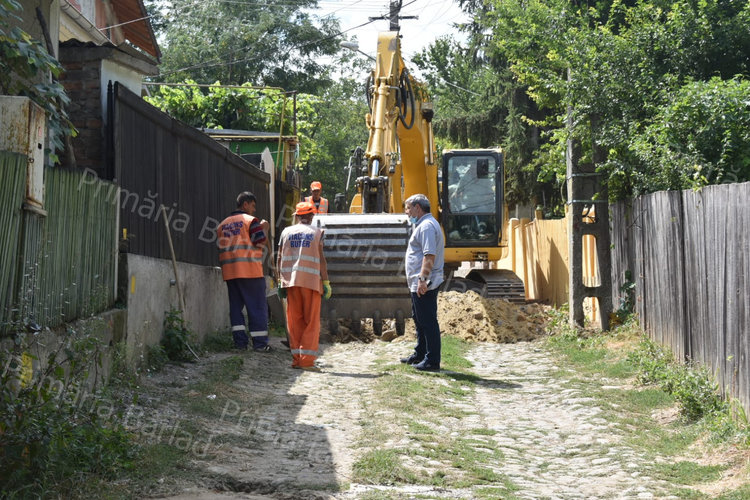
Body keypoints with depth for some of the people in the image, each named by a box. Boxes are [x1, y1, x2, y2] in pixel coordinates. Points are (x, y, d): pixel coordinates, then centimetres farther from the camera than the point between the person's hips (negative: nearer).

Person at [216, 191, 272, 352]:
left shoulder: (223, 224, 16)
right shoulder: (251, 221, -4)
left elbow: (221, 247, 17)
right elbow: (260, 243, -10)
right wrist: (264, 229, 5)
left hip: (229, 272, 6)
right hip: (250, 271, -6)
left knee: (236, 305, 10)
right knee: (257, 306, 0)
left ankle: (240, 341, 6)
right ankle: (260, 343, -1)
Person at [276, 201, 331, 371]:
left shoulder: (286, 232, 9)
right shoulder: (316, 232, 1)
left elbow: (279, 258, 6)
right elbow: (321, 259, -4)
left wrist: (279, 280, 9)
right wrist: (326, 282, -1)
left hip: (290, 280, 3)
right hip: (311, 281, -3)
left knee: (294, 321, 8)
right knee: (311, 322, 1)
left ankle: (297, 358, 7)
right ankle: (307, 360, -6)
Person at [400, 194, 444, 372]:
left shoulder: (427, 226, -15)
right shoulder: (422, 225, 19)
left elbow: (429, 255, -25)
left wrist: (423, 279, -29)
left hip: (424, 285, -11)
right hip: (419, 284, 11)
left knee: (427, 321, -7)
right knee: (419, 319, 20)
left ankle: (432, 361, -5)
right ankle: (420, 354, 32)